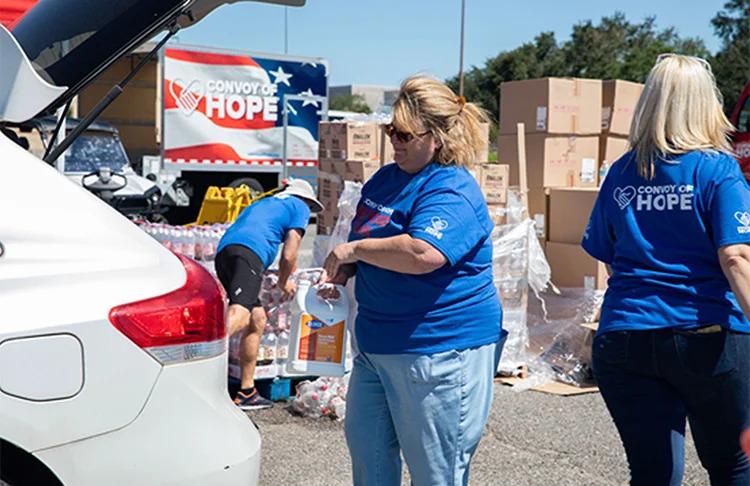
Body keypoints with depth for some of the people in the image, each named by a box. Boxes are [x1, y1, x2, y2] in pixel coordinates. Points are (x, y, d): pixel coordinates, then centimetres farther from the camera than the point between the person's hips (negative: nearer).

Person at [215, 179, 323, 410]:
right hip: (248, 251, -8)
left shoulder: (262, 203, 40)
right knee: (239, 314, -28)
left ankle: (246, 393, 17)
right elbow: (288, 255, 8)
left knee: (257, 320, 16)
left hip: (223, 251, 8)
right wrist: (284, 283, 26)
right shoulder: (300, 207, 19)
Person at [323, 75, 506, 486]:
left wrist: (354, 249, -22)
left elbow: (422, 254, -36)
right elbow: (361, 244, 23)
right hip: (376, 342, 9)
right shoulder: (385, 179, 10)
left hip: (438, 349, -9)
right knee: (367, 448, 20)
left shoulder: (453, 191, -18)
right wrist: (341, 273, 1)